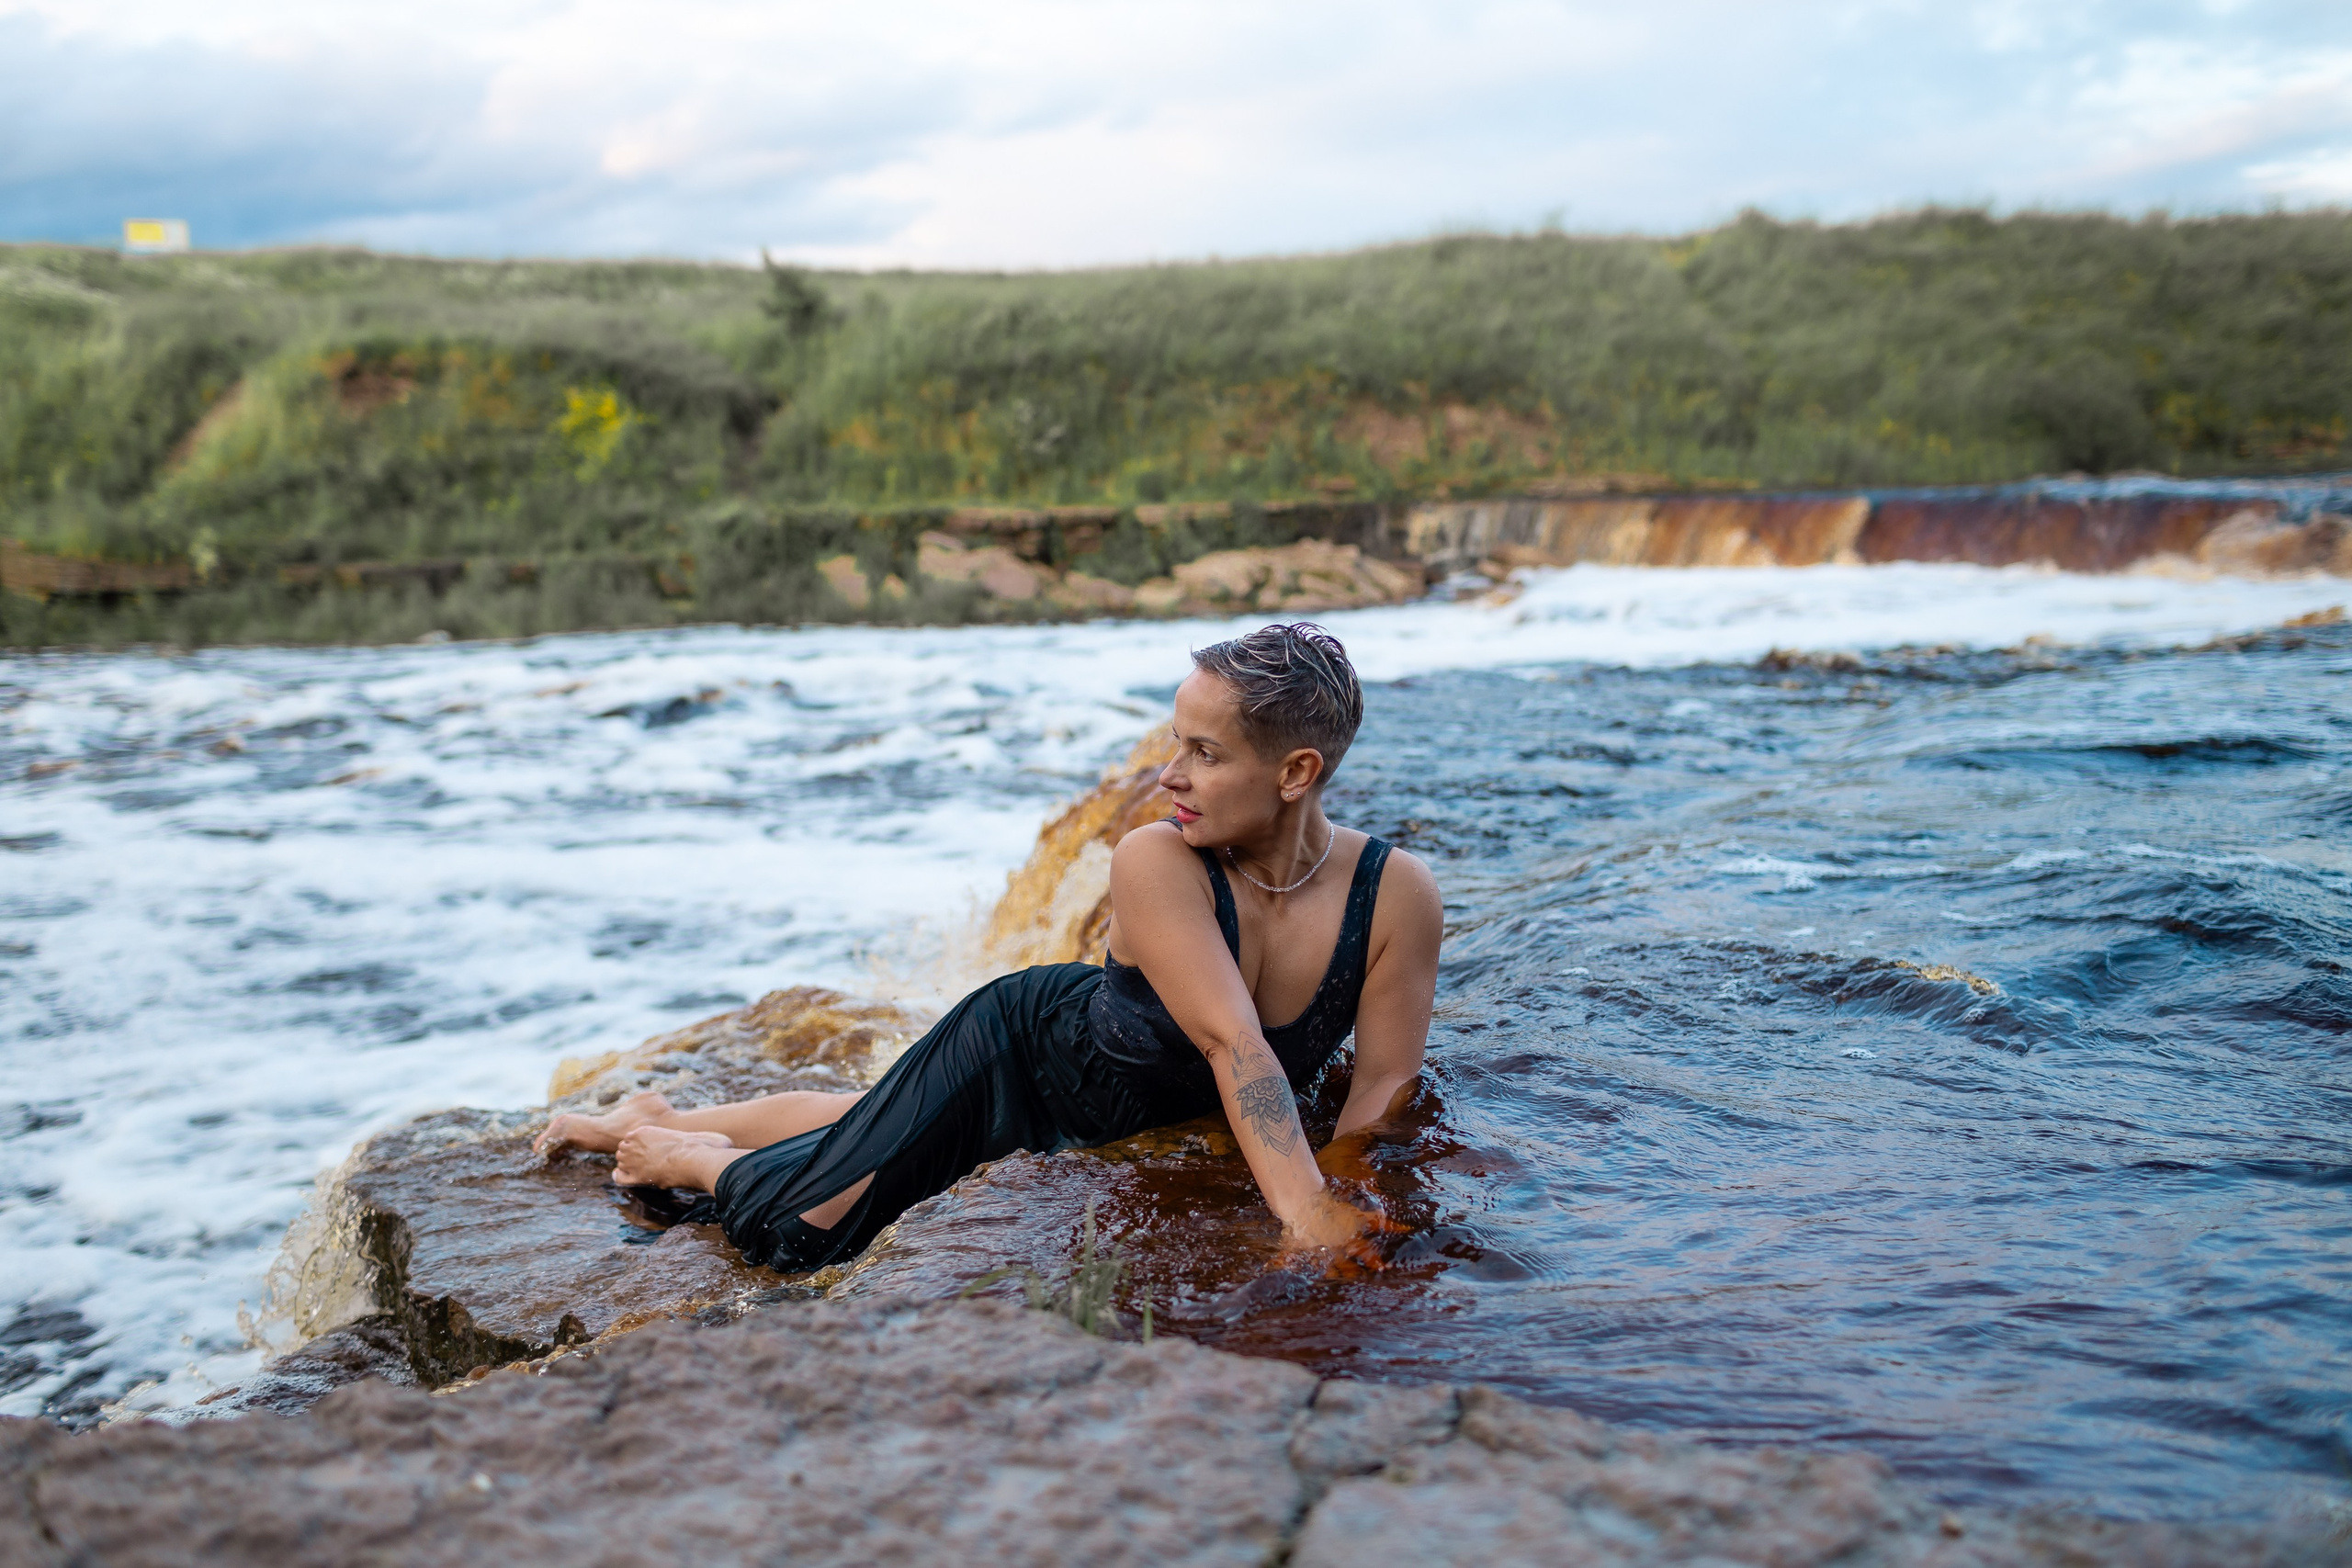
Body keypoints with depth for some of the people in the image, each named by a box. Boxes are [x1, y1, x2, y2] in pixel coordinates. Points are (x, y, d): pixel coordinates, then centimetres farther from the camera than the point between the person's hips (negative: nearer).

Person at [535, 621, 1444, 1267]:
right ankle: (668, 1146, 33)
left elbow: (1381, 1089, -20)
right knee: (797, 1229, -2)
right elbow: (1231, 1042, -43)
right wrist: (1301, 1208, -53)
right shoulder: (1155, 862, -36)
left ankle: (663, 1121, 51)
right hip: (1021, 1044, -4)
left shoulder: (1397, 896, -27)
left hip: (1130, 1117, 4)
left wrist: (1342, 1200, -36)